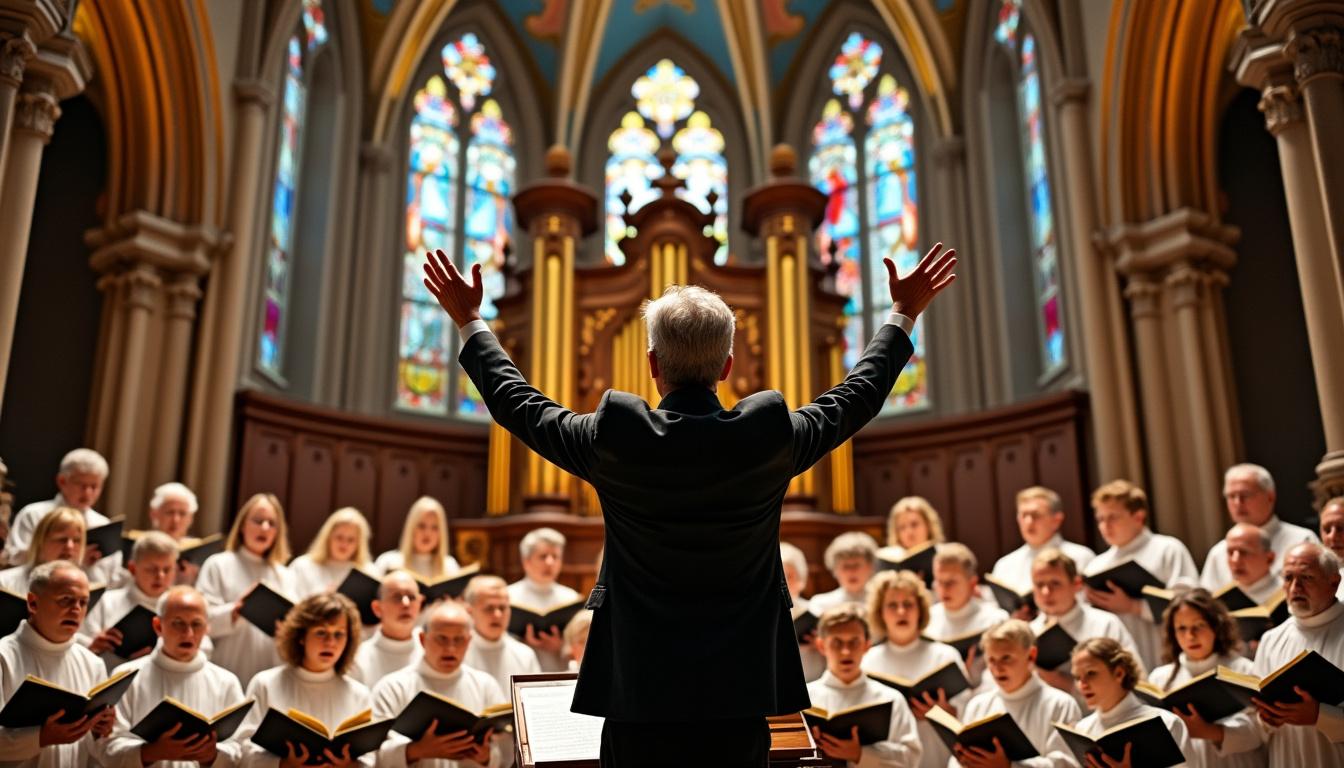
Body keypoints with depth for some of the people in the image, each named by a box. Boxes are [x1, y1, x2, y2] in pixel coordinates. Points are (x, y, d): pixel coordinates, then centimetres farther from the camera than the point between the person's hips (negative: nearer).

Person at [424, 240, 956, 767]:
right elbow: (858, 396, 7)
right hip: (742, 685, 1)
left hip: (640, 687, -1)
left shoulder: (613, 441, -13)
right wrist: (904, 315, 21)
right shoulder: (772, 437, -10)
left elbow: (518, 404, 3)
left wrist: (470, 322, 17)